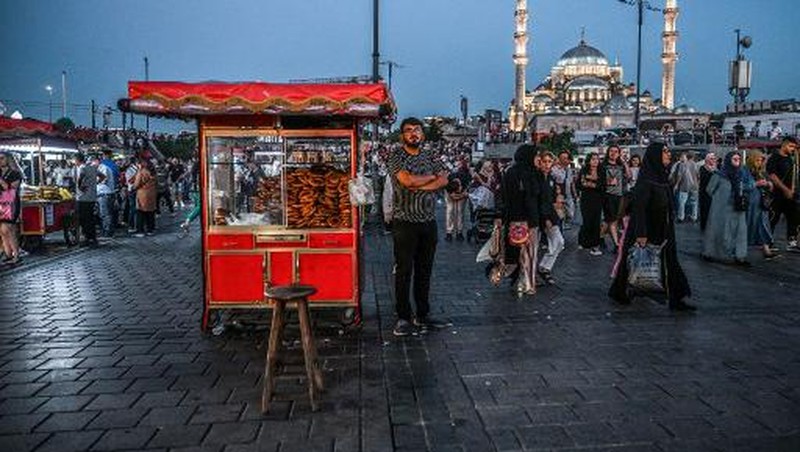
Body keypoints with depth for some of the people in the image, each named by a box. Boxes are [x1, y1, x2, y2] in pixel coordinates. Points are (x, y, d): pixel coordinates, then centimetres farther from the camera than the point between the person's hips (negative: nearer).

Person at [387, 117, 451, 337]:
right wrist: (431, 177, -5)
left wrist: (419, 186, -16)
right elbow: (407, 180, -20)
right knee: (404, 271, -1)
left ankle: (423, 315, 22)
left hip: (429, 222, 5)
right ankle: (403, 318, 7)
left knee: (425, 271, 11)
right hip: (405, 222, -5)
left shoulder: (430, 157, 12)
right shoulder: (396, 157, -3)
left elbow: (443, 180, -2)